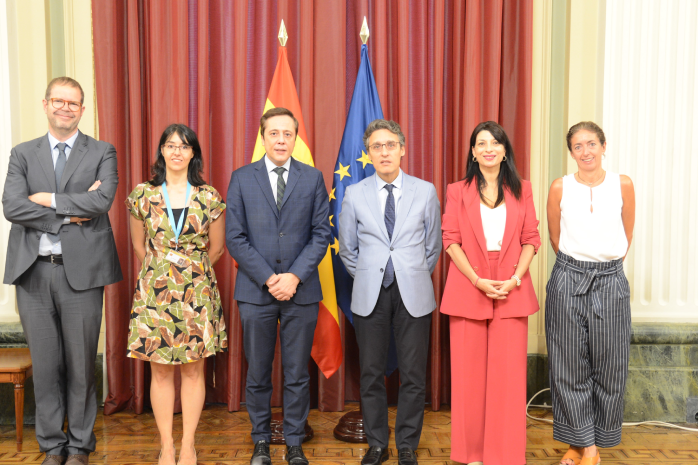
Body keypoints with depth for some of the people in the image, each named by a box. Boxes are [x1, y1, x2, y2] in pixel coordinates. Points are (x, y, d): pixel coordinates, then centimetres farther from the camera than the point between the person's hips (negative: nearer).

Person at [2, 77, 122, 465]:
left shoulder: (102, 153, 6)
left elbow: (102, 201, -12)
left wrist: (48, 199, -8)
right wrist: (69, 212, -11)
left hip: (81, 270, -2)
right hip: (33, 272, 2)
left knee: (81, 364, 6)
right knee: (45, 364, 9)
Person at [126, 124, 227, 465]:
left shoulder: (209, 197, -1)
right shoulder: (142, 194, 2)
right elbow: (139, 245, 13)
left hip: (197, 292, 0)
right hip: (155, 291, 1)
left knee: (193, 370, 6)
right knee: (160, 370, 5)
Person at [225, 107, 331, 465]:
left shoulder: (313, 178, 5)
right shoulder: (241, 178, 4)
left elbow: (321, 234, 1)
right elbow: (235, 237, -1)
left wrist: (294, 277, -11)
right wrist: (268, 278, -10)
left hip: (301, 291, 0)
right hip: (256, 292, 0)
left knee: (297, 374, 8)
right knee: (258, 375, 10)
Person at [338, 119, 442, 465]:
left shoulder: (425, 192, 2)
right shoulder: (354, 194, 3)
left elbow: (433, 245, 10)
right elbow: (347, 249, 12)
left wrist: (415, 278, 10)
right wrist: (367, 279, 10)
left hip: (413, 294, 0)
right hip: (370, 294, 1)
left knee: (413, 375, 4)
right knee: (371, 374, 7)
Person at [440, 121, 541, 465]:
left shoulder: (521, 190, 10)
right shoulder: (458, 191, 6)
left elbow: (531, 239, 6)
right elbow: (450, 240, -1)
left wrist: (515, 278, -9)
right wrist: (478, 281, -11)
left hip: (512, 290, 1)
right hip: (468, 289, -1)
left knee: (508, 370, 1)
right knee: (469, 371, 3)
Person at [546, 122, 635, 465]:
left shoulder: (623, 185, 1)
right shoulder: (560, 187, -1)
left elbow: (626, 235, 11)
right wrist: (577, 267, 12)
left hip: (610, 281, 1)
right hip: (568, 279, 0)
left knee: (608, 367, 5)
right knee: (569, 366, 2)